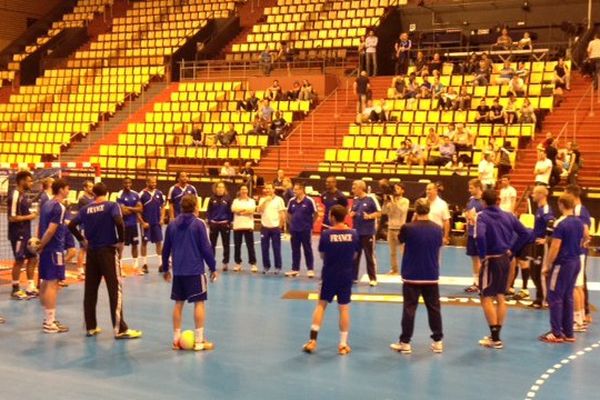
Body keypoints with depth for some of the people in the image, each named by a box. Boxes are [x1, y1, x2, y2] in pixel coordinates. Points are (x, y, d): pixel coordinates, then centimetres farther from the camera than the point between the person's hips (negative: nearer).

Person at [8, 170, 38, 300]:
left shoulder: (24, 195, 12)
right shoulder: (15, 196, -17)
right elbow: (12, 218, -22)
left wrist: (33, 213, 8)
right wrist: (29, 217, -15)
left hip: (26, 233, 10)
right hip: (17, 234, -10)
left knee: (33, 258, 12)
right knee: (19, 260, -3)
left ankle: (30, 287, 19)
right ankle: (15, 290, 6)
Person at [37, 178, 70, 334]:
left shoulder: (47, 204, 13)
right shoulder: (60, 207, -15)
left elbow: (42, 226, 15)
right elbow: (51, 230, -20)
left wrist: (40, 244, 13)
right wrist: (41, 246, -11)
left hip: (46, 249, 9)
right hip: (54, 249, -9)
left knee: (45, 283, 13)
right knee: (52, 284, -7)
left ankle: (48, 319, 23)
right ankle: (50, 323, -5)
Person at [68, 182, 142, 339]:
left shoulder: (86, 209, 6)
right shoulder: (112, 206, -6)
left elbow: (71, 225, 0)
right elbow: (119, 222, -22)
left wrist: (83, 240, 9)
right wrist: (121, 241, -10)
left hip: (91, 252, 5)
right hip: (108, 251, -4)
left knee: (90, 290, 11)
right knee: (115, 290, -2)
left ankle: (90, 327, 17)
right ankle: (120, 329, -4)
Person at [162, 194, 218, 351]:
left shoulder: (172, 224, 6)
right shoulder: (198, 224, -8)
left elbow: (166, 249, 11)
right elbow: (205, 248, -9)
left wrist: (165, 269, 22)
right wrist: (213, 268, 1)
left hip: (178, 271, 5)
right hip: (195, 270, -5)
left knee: (178, 303, 11)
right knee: (199, 303, 2)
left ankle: (176, 340, 14)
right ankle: (199, 341, 2)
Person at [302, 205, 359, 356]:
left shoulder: (326, 234, -11)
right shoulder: (353, 234, -5)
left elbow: (322, 256, -1)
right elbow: (354, 256, 4)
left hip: (329, 275, -1)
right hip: (346, 276, 1)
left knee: (321, 305, 11)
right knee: (344, 309, 7)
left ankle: (313, 340, 10)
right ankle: (343, 344, 12)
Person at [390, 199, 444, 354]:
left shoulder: (408, 228, -13)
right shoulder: (437, 229, -3)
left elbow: (401, 240, 6)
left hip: (411, 276, -2)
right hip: (431, 276, 3)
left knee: (409, 309, 3)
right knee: (434, 308, 11)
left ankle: (405, 343, 6)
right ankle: (438, 341, 17)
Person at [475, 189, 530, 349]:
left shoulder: (482, 216, -11)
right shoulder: (508, 216, 6)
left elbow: (480, 235, -29)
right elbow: (525, 234, 8)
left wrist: (482, 255, -18)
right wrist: (512, 249, 11)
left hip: (491, 260, -6)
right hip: (505, 259, 6)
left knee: (487, 298, 2)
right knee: (500, 297, 16)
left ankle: (495, 338, 0)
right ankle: (496, 335, 24)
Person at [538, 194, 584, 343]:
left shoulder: (561, 223, -17)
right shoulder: (579, 223, 7)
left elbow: (555, 248, -17)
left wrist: (547, 266, -10)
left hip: (562, 263, -8)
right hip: (576, 262, 8)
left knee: (555, 298, 0)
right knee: (568, 297, 13)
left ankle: (556, 334, 2)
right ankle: (568, 333, 16)